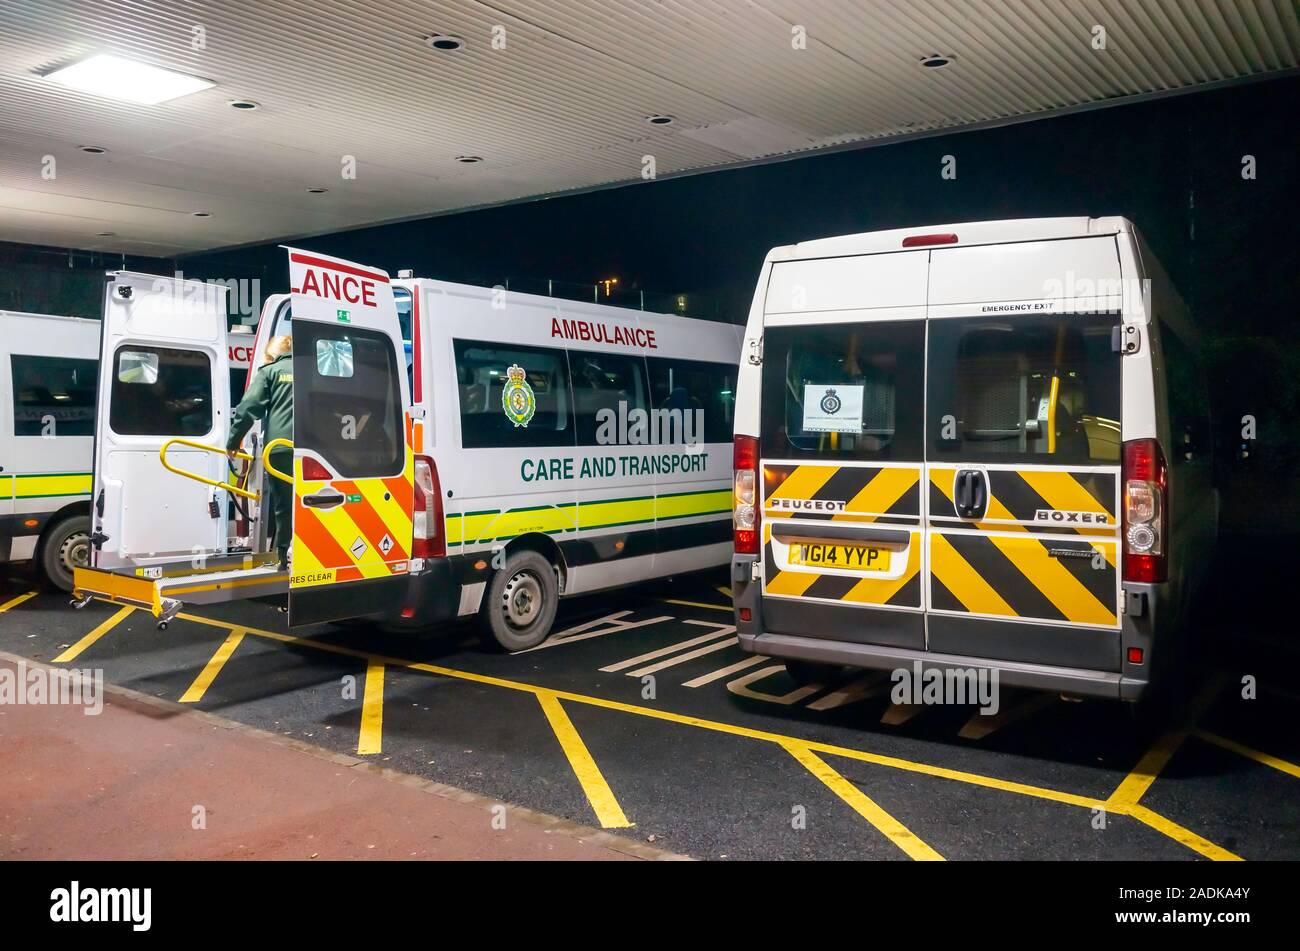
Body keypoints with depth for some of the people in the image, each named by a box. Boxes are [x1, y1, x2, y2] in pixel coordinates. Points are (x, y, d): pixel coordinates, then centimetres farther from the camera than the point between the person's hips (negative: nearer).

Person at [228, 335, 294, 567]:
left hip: (279, 448, -2)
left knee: (283, 506, 4)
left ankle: (285, 556, 4)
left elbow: (249, 408, 0)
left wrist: (233, 441, 6)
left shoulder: (269, 371, 8)